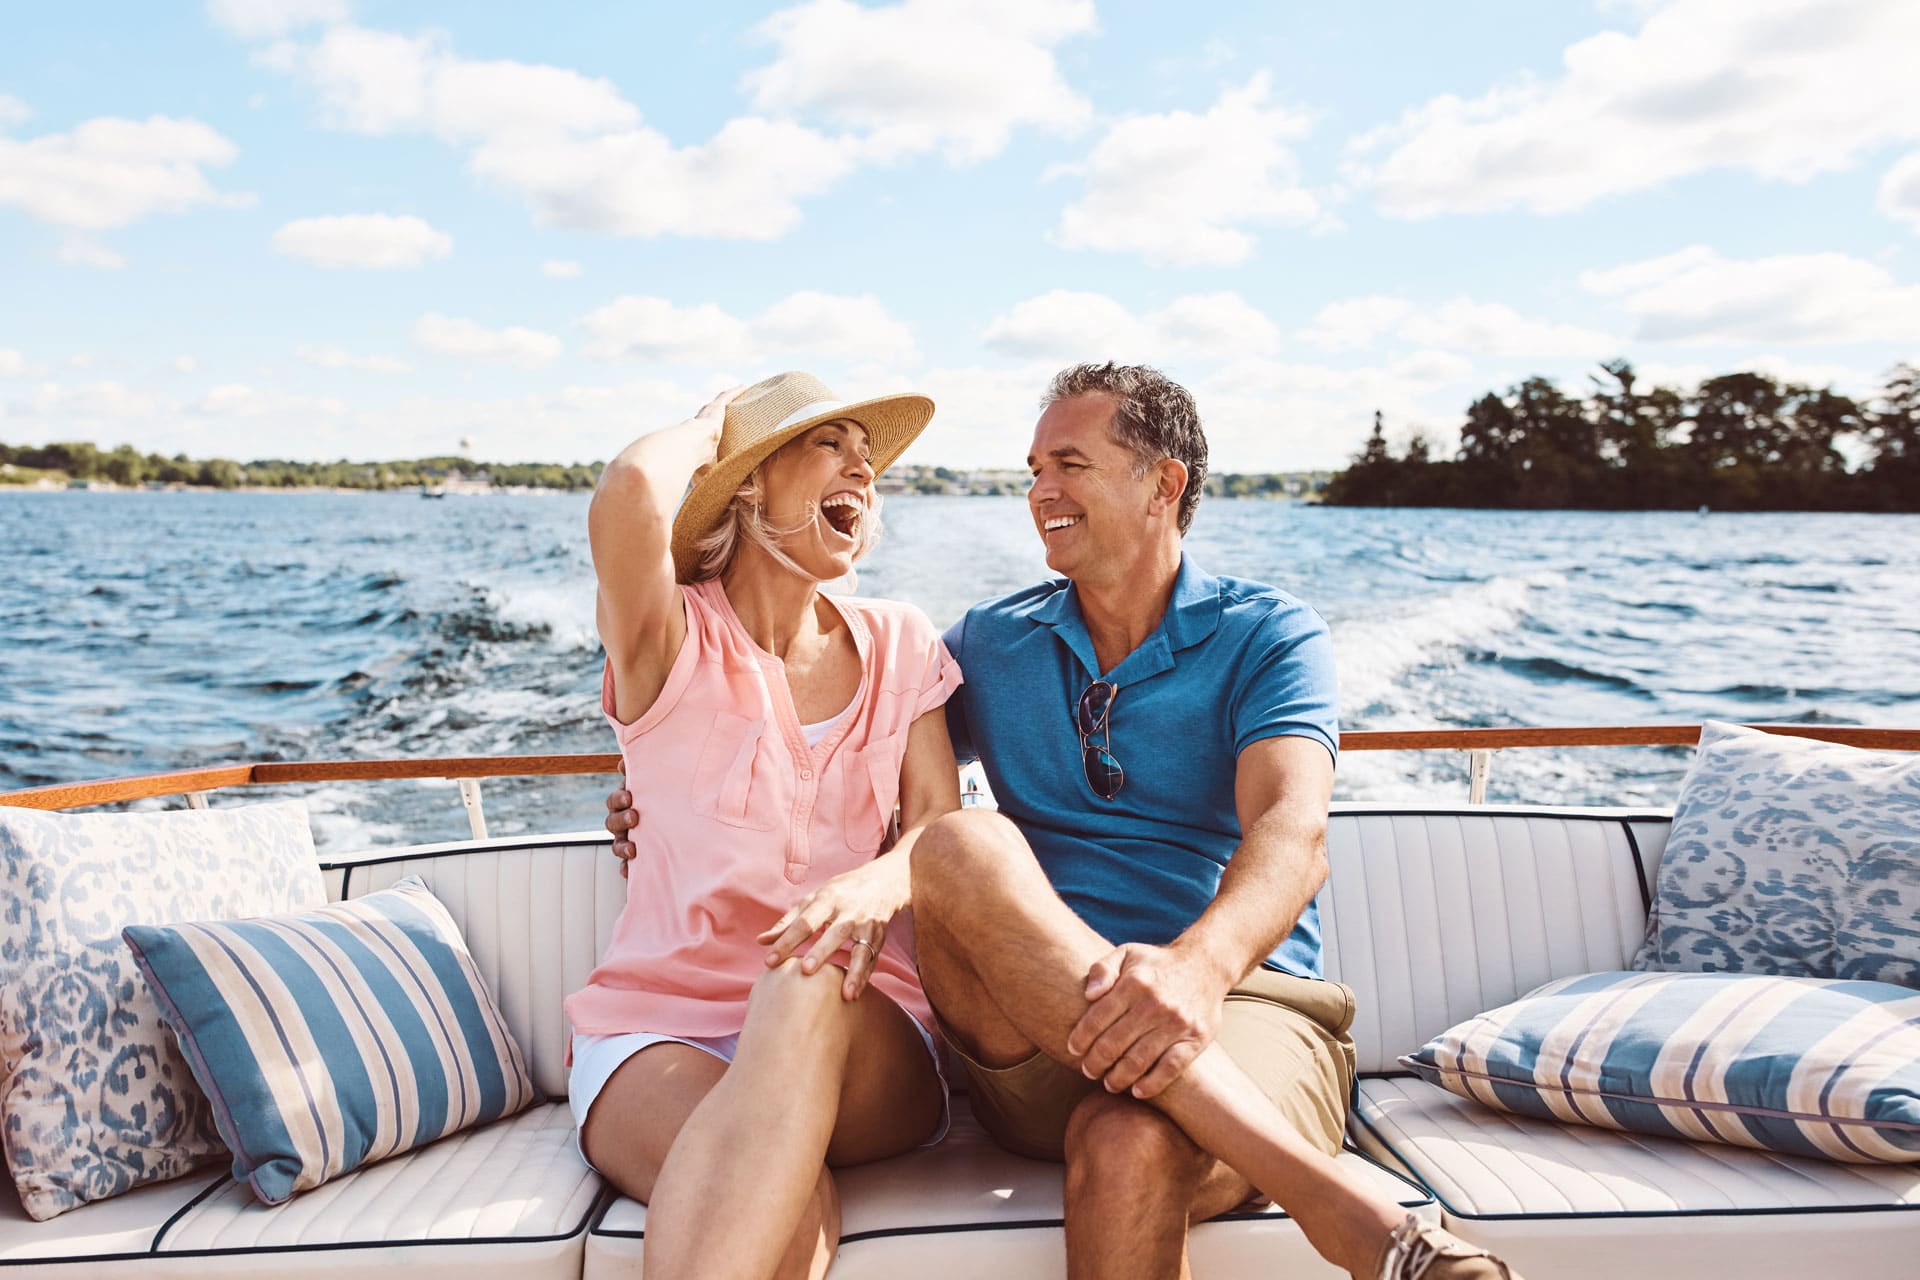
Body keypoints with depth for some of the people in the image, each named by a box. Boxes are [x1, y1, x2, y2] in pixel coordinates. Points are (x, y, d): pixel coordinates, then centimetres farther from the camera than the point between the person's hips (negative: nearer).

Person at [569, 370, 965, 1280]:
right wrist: (705, 428, 2)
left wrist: (880, 880, -25)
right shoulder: (671, 640, 1)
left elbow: (939, 826, 0)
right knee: (791, 1205, -36)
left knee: (810, 985, -35)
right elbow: (630, 491, -22)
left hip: (856, 1038, 3)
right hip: (657, 1029, -2)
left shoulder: (899, 645, 12)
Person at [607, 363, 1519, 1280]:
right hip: (1040, 1043, 5)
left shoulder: (1267, 637, 3)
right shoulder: (990, 644, 16)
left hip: (1243, 1008, -4)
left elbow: (1291, 832, -15)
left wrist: (1198, 966, -36)